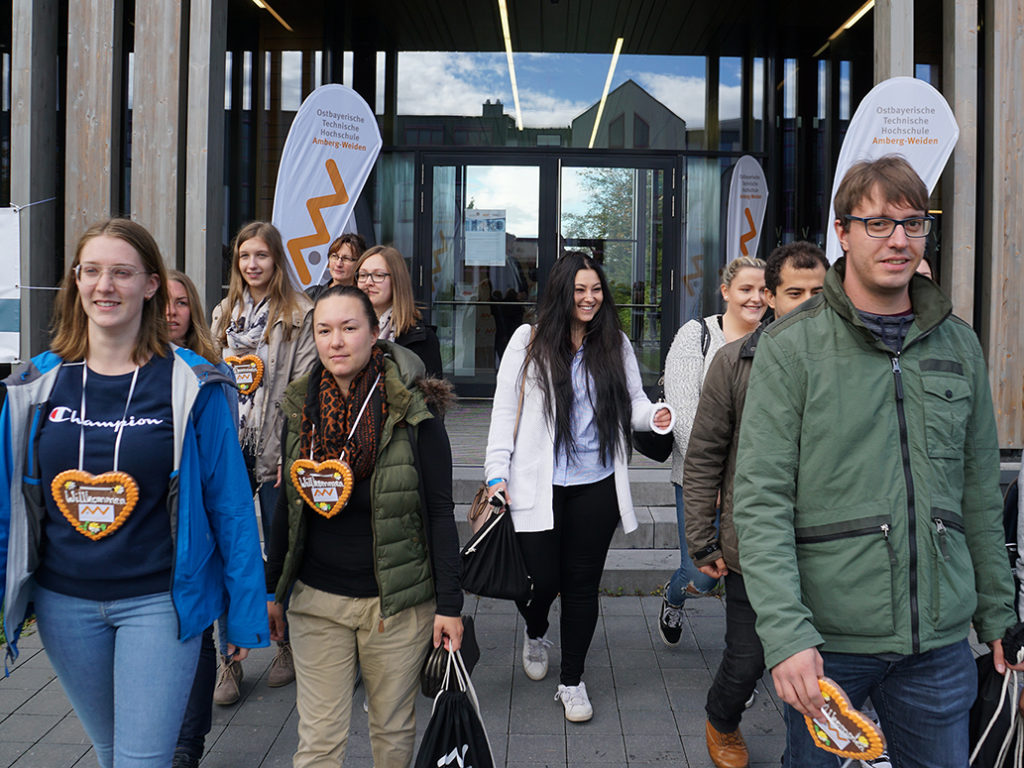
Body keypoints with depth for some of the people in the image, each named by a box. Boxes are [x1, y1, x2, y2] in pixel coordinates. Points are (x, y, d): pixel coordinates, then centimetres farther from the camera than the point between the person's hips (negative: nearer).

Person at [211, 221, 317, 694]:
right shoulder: (224, 313, 14)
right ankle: (230, 659, 14)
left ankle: (289, 646, 23)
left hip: (275, 453, -4)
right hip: (228, 452, 4)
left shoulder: (300, 315, -4)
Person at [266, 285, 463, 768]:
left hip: (398, 601, -2)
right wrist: (271, 590, 13)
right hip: (317, 601, 3)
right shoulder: (300, 410, 2)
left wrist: (449, 603, -9)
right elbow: (288, 507, 11)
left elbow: (440, 511, -7)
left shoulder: (413, 412, -10)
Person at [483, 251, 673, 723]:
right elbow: (505, 410, 0)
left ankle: (572, 680, 24)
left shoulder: (615, 345, 8)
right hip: (538, 485, -2)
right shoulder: (529, 341, 0)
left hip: (596, 486, 2)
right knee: (540, 578, -1)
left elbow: (633, 402, 12)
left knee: (582, 583, 8)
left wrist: (653, 415, -11)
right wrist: (497, 472, -6)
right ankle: (535, 634, 36)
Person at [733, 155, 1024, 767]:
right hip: (827, 639, -4)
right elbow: (762, 502, -12)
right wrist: (787, 635, -20)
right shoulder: (793, 347, -7)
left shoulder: (959, 344, 8)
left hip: (941, 642, 4)